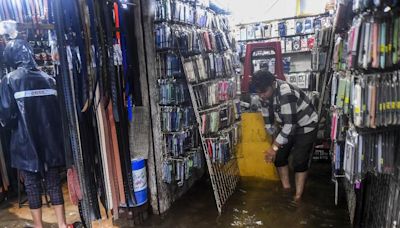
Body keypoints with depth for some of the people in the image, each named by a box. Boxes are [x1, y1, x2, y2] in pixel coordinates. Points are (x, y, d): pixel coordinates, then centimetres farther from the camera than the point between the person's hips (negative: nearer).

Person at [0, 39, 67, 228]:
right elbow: (58, 111, 3)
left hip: (26, 143, -3)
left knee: (32, 185, 11)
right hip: (50, 141, 3)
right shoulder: (47, 78, 4)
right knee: (54, 182, 10)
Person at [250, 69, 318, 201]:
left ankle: (298, 196, 8)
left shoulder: (286, 94, -35)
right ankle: (286, 188, 21)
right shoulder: (265, 94, -12)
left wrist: (275, 146, -33)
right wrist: (273, 142, 5)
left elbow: (290, 124, -35)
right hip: (286, 126, 7)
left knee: (299, 161, -6)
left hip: (305, 126, -7)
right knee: (279, 156, 4)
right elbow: (268, 119, 0)